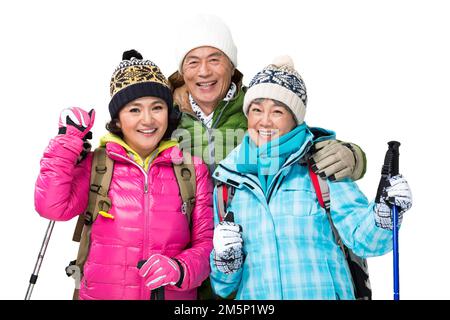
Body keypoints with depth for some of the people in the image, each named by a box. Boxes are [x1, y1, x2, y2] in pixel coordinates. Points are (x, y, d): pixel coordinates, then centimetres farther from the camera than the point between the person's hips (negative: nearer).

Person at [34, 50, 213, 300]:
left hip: (174, 294, 1)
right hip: (102, 292, 0)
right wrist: (68, 138, -13)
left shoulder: (193, 169, -2)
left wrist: (180, 269, -20)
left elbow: (207, 241, -1)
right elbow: (52, 207, -16)